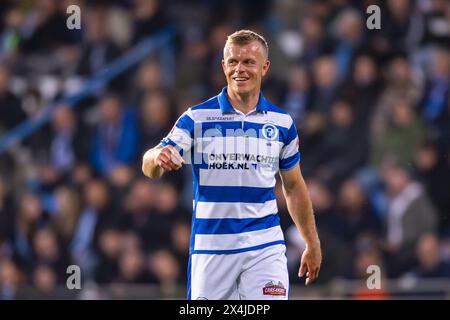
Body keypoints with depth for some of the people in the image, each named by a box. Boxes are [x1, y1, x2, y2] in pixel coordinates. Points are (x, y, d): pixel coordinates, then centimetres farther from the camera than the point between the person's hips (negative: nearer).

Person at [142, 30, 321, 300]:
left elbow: (294, 187, 16)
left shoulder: (282, 123, 6)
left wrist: (312, 244, 15)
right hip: (210, 245, -1)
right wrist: (159, 158, -36)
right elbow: (150, 167, -11)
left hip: (263, 246, 1)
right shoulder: (197, 118, -2)